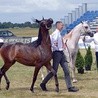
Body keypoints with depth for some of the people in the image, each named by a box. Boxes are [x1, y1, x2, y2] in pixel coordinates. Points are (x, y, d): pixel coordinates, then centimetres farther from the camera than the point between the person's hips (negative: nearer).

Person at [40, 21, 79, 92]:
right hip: (57, 53, -9)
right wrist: (56, 48, -16)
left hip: (61, 53, 9)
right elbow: (52, 44, -24)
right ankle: (43, 84, 14)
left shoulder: (59, 34, 13)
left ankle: (70, 87, 5)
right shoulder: (55, 34, -14)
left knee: (66, 70, 4)